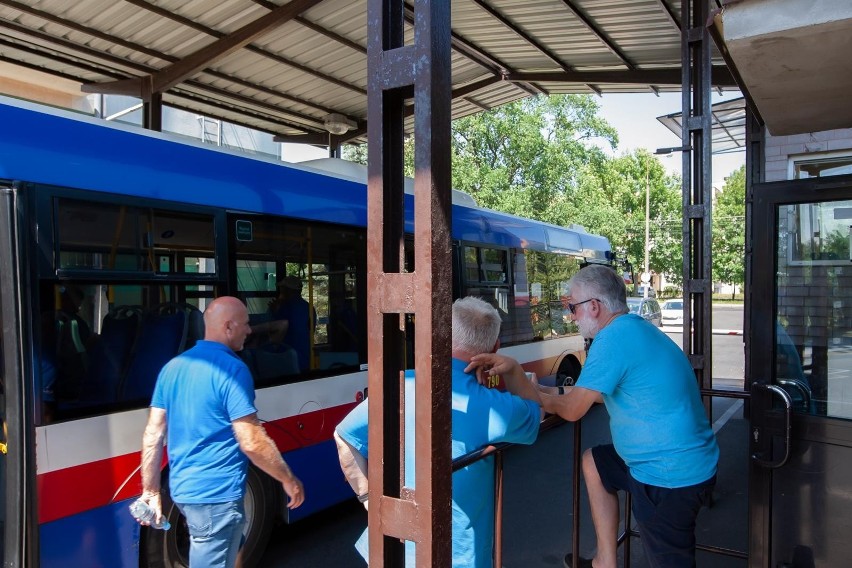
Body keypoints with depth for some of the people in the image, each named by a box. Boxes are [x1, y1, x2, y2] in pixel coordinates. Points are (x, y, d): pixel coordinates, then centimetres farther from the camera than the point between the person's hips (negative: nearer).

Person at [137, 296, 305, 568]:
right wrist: (288, 480, -8)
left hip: (182, 489, 8)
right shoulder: (232, 369, -18)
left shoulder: (173, 367, 5)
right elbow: (252, 442, -20)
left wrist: (151, 491, 12)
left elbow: (153, 435, 6)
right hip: (216, 494, -8)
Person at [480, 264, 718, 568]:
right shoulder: (637, 328, 7)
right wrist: (554, 391, 17)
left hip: (671, 478, -10)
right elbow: (610, 389, 19)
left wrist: (536, 396, 3)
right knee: (592, 462, 24)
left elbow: (572, 410, -16)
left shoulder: (613, 338, -23)